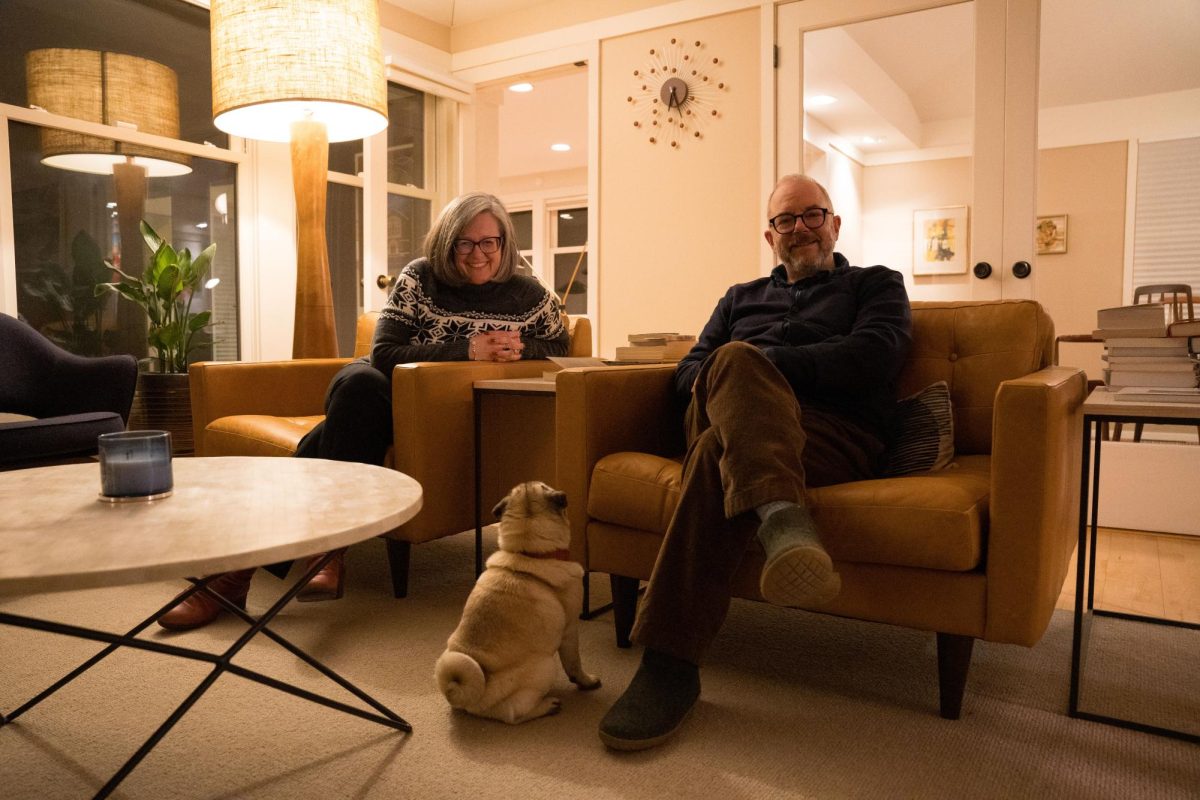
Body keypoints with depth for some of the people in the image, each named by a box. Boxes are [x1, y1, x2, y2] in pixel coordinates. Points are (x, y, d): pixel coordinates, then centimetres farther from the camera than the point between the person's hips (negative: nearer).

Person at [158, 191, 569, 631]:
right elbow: (384, 353, -11)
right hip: (379, 393, 1)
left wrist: (520, 349, -9)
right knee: (359, 382, -35)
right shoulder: (419, 278, -4)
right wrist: (466, 350, -21)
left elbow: (560, 349, 14)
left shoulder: (530, 297, 1)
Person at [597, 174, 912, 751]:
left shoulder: (875, 285, 25)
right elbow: (687, 372, 22)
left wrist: (763, 363, -7)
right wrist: (742, 374, -5)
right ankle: (782, 519, -59)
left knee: (718, 453, -37)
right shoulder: (741, 298, 37)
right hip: (727, 419, 3)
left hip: (834, 433, -2)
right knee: (735, 358, -35)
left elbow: (875, 354, 0)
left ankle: (671, 664, -44)